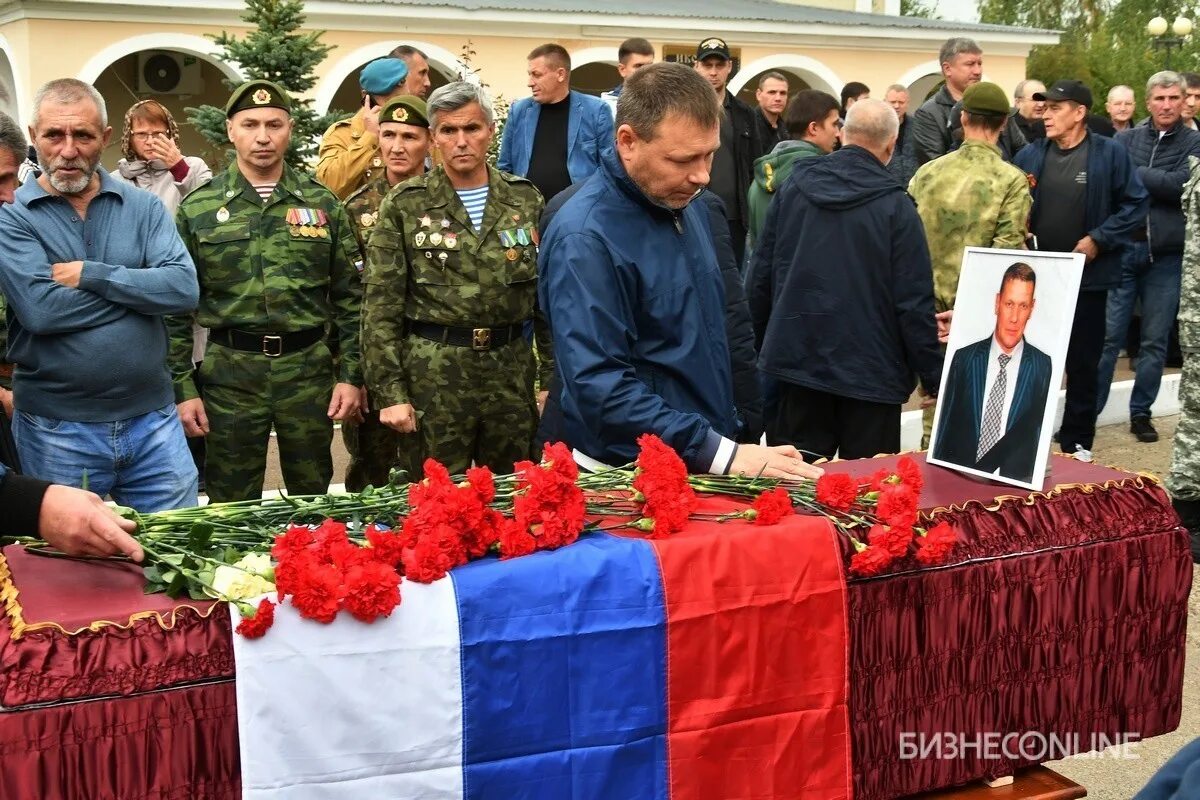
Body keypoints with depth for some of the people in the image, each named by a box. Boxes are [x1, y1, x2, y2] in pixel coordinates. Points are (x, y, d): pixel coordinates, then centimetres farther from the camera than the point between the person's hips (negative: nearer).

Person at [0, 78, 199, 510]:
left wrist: (90, 275, -15)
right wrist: (142, 287, -11)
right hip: (56, 430, -2)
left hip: (153, 421, 2)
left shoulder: (144, 207, 5)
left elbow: (184, 289, -9)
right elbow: (40, 310, -18)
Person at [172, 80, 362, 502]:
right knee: (232, 508, 9)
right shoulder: (197, 209, 2)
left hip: (310, 371, 1)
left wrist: (351, 375, 1)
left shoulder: (323, 204, 5)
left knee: (313, 499, 13)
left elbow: (349, 297, 6)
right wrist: (182, 388, -3)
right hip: (230, 372, -1)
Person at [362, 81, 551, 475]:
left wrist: (552, 377, 5)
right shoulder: (404, 206, -1)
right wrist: (390, 392, -8)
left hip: (513, 370, 2)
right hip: (434, 374, -2)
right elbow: (381, 308, -3)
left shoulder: (525, 199, 7)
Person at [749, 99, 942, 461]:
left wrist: (762, 348, 18)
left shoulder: (792, 188, 2)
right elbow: (914, 303, -11)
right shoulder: (895, 206, -10)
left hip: (795, 361, 4)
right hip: (871, 375, -3)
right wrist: (933, 377, -2)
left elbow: (760, 278, 6)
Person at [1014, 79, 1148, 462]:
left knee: (1082, 362, 8)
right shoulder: (1030, 155, 4)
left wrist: (1099, 239, -13)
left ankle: (1077, 442, 20)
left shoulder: (1109, 154, -7)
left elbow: (1136, 203, -5)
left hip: (1087, 275, -3)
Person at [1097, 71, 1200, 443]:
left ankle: (1141, 413, 19)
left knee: (1155, 341, 8)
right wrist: (1156, 184, -16)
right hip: (1122, 249, 0)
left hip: (1166, 255, 0)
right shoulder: (1126, 139, 7)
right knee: (1107, 335, -1)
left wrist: (1133, 174, -8)